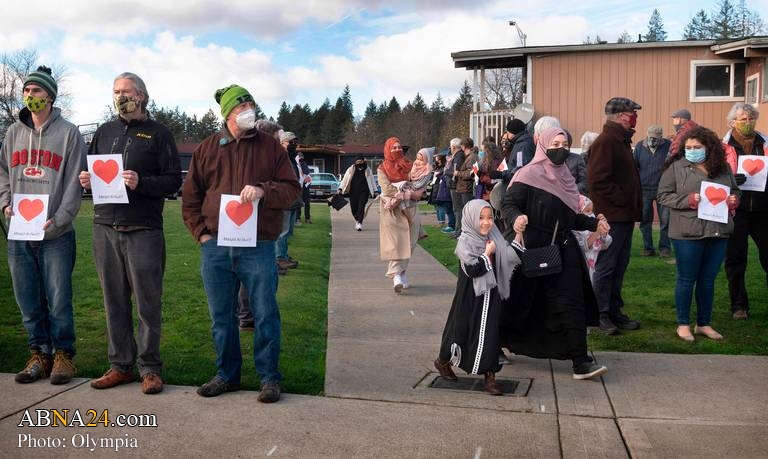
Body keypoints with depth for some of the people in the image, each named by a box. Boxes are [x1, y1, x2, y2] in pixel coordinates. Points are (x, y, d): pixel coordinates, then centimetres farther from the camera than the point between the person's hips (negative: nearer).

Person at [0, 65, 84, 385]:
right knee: (28, 301, 9)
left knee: (58, 300, -1)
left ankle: (62, 355, 13)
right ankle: (39, 354, 21)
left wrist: (58, 221, -14)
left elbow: (74, 183, -6)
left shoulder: (68, 133, -1)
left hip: (56, 235, -4)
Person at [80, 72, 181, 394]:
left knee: (147, 302, 0)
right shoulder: (104, 132, 17)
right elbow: (90, 172, 22)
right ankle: (120, 365, 19)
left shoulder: (159, 134, 3)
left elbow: (174, 180, -3)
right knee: (114, 301, 9)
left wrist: (141, 183, -19)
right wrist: (86, 181, -1)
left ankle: (149, 368, 10)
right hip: (105, 228, 5)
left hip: (144, 231, -4)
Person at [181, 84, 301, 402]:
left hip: (258, 247, -2)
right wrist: (201, 232, 2)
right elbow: (190, 197, 14)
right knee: (221, 316, 11)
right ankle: (227, 375, 26)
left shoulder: (271, 147, 6)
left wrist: (263, 191, -16)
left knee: (265, 313, 1)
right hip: (215, 247, 2)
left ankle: (269, 377, 14)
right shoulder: (207, 149, 10)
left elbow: (292, 189, 2)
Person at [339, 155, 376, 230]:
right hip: (353, 192, 1)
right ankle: (357, 220, 32)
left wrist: (374, 191, 18)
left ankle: (360, 223, -15)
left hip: (364, 192, -1)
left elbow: (371, 180, 17)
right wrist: (340, 188, -5)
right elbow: (345, 179, 4)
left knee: (361, 207, -14)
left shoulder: (367, 170, 8)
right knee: (353, 208, 5)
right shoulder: (351, 169, 5)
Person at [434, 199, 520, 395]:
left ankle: (490, 376, 11)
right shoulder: (465, 241, -12)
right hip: (470, 297, -4)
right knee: (462, 330, 9)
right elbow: (472, 269, -21)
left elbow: (512, 258, -2)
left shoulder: (494, 238, 5)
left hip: (491, 295, 4)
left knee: (490, 334, 3)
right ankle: (443, 361, 34)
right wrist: (487, 253, -14)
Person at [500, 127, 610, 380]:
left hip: (563, 250, 6)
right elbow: (508, 204, -15)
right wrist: (515, 219, -35)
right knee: (516, 303, 7)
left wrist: (594, 223, 7)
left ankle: (581, 362, -1)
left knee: (571, 304, -2)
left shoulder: (565, 177, 13)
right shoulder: (529, 174, -7)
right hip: (531, 250, -5)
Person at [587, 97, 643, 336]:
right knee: (606, 267, -1)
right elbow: (598, 181, -23)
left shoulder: (621, 141, 18)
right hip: (611, 216, -10)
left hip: (624, 216, 10)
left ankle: (614, 310, 23)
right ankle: (601, 314, 8)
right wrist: (623, 201, -17)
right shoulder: (605, 142, -14)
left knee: (619, 265, 14)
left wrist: (634, 206, 13)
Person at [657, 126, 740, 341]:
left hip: (718, 232, 4)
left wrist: (733, 200, -2)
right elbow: (664, 195, -5)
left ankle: (704, 324, 26)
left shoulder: (723, 167, 9)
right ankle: (683, 324, 19)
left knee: (708, 279, 13)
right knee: (687, 279, 5)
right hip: (688, 233, -4)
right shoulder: (676, 166, -4)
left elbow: (735, 191, 20)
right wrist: (687, 200, -19)